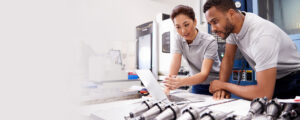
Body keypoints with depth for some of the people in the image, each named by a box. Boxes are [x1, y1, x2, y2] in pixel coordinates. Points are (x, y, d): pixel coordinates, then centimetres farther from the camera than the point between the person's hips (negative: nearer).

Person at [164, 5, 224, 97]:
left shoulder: (210, 42, -19)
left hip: (214, 86, -3)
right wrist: (167, 88, -32)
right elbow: (174, 66, -17)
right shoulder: (179, 39, -7)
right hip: (196, 86, 3)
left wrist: (182, 82, -44)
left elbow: (204, 74, -26)